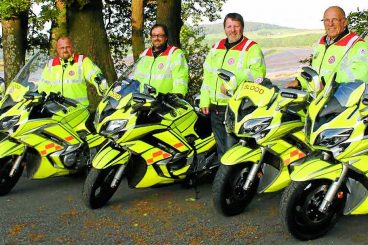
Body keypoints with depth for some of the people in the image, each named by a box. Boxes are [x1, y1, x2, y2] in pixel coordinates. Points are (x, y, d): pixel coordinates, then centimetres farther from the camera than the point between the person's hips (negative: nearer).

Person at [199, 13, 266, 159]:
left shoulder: (252, 48, -4)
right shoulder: (216, 48, 16)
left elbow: (258, 74, -18)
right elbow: (207, 75, 20)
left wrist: (234, 81, -25)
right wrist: (204, 100, 12)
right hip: (215, 108, 7)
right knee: (221, 150, 15)